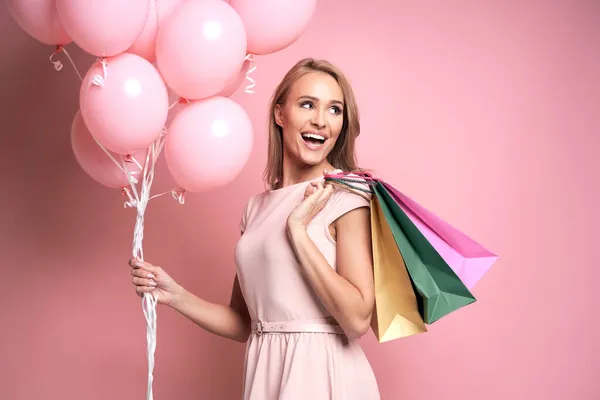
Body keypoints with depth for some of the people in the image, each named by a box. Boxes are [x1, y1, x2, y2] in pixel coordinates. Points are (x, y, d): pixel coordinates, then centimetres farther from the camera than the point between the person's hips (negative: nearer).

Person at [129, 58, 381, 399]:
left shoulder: (346, 198, -9)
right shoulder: (258, 207, 7)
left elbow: (357, 319, -19)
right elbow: (244, 324, 10)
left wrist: (298, 229, -18)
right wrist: (175, 295, -3)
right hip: (265, 372, 5)